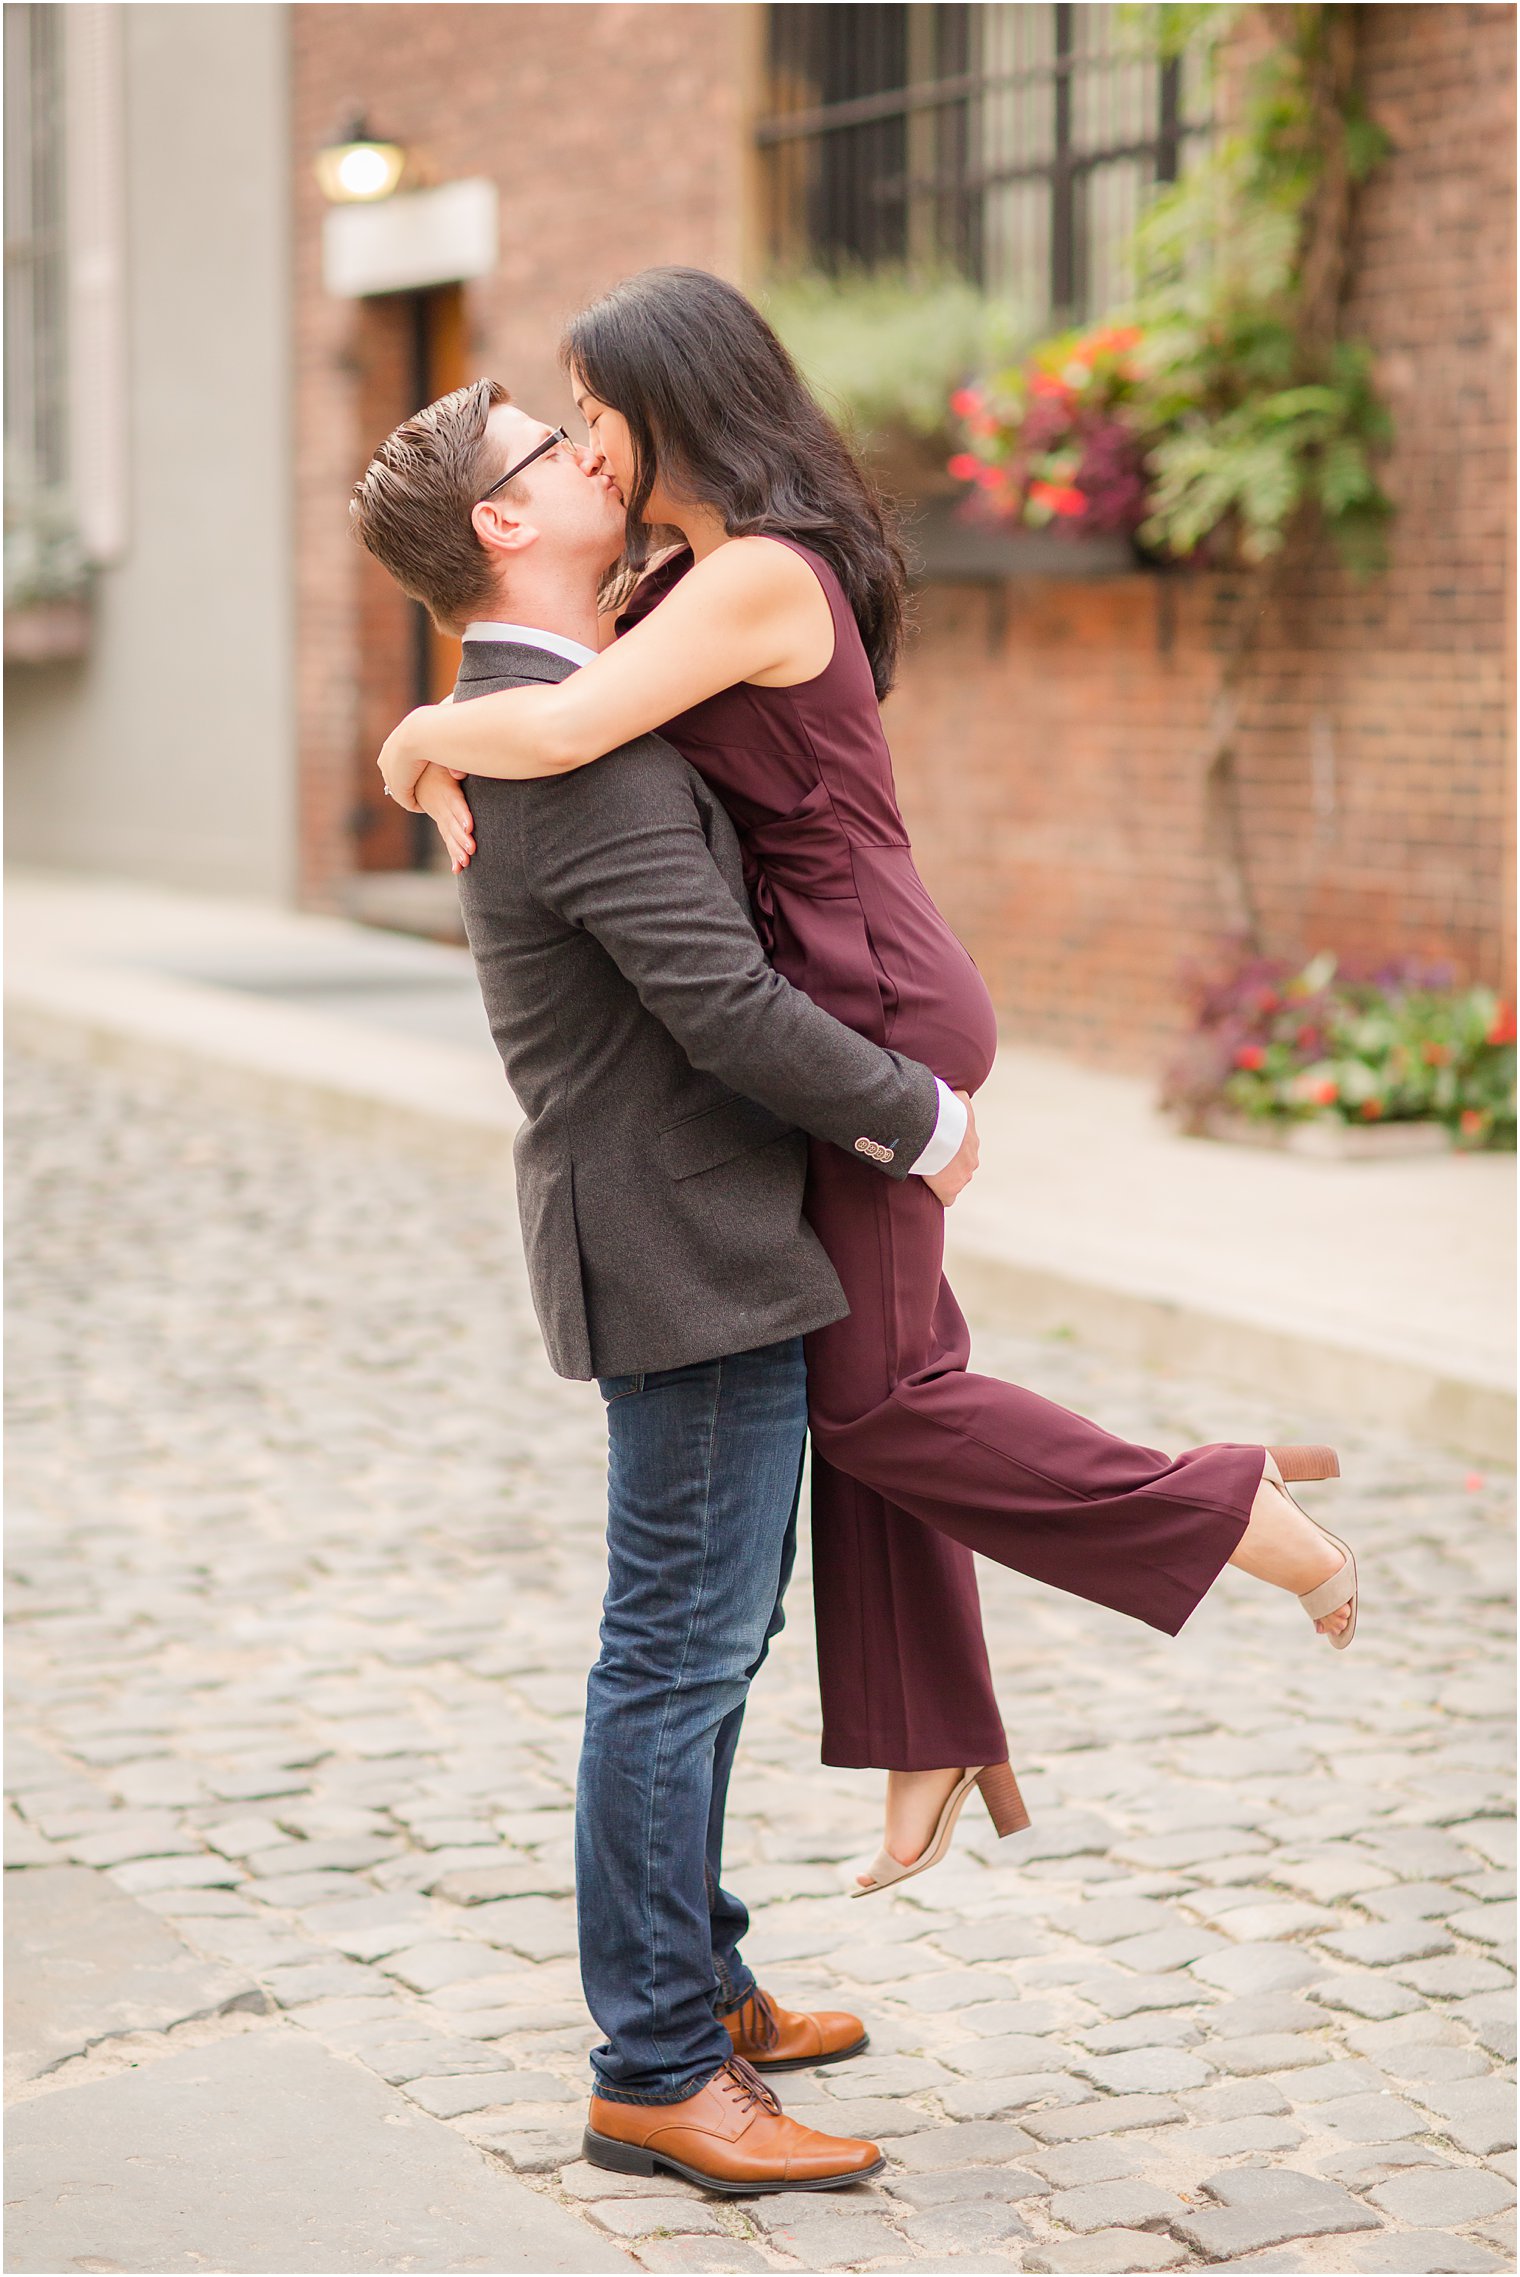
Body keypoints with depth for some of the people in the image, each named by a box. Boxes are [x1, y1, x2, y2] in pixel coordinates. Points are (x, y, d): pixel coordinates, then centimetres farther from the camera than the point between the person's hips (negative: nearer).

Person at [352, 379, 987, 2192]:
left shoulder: (531, 719, 12)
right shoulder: (577, 750, -21)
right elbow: (727, 1010, -25)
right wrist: (919, 1122, -12)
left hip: (701, 1240, 10)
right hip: (688, 1255, -10)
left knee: (705, 1639, 19)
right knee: (678, 1652, -4)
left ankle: (696, 1982, 32)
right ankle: (656, 2074, 5)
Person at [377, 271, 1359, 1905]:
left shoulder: (761, 577, -20)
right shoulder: (698, 573, 12)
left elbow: (556, 732, -30)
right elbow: (531, 680, 17)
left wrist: (422, 736, -11)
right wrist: (451, 770, -4)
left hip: (872, 1009, -10)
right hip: (847, 1017, 10)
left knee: (873, 1398, -2)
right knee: (875, 1375, 11)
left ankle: (1227, 1508, 5)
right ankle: (927, 1736, 19)